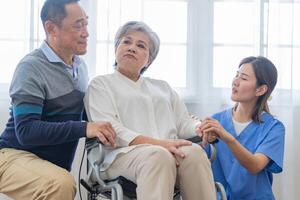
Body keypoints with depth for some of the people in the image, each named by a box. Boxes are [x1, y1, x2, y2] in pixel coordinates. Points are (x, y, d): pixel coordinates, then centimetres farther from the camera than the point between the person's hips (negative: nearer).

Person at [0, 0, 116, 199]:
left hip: (55, 165, 8)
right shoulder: (32, 67, -15)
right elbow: (26, 131, -24)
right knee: (62, 184, -34)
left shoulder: (80, 65, 9)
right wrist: (84, 128, -32)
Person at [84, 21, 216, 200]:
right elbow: (110, 130, -3)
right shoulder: (101, 84, 14)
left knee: (194, 152, -31)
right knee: (158, 156, -38)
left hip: (170, 151, 4)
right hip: (124, 153, -4)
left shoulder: (162, 87, 30)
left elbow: (183, 123, 21)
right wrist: (158, 143, -17)